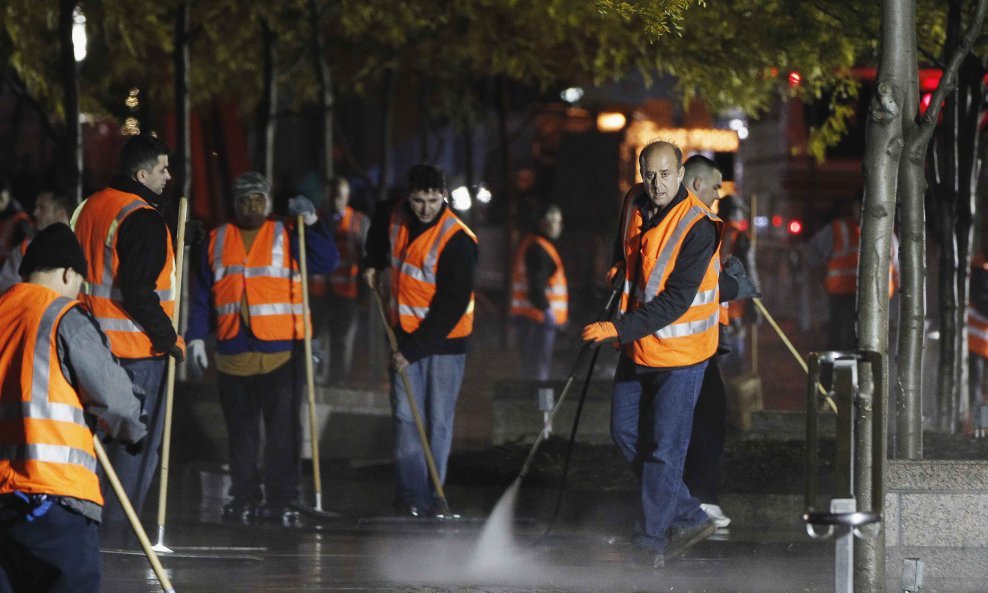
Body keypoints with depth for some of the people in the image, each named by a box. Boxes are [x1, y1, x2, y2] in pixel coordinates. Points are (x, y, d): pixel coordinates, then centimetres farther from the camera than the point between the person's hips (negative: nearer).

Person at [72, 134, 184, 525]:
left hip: (94, 342, 9)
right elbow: (138, 291, -23)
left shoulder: (88, 208, 13)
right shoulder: (143, 218, -16)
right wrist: (169, 338, -13)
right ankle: (117, 525, -4)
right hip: (136, 347, -9)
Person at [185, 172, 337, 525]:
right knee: (240, 429, 9)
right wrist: (197, 336, 4)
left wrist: (311, 222, -15)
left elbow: (326, 262, -6)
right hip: (233, 351, 3)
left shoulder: (287, 235, 6)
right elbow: (201, 294, 13)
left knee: (283, 428, -4)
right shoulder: (217, 241, 13)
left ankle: (281, 501, -1)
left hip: (282, 350, -3)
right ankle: (244, 499, 16)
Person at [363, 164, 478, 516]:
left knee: (438, 421, -1)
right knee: (406, 415, -2)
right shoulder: (395, 216, -2)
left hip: (444, 337, -5)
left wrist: (413, 350, -22)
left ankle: (430, 495, 7)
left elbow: (452, 306, -21)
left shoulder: (457, 241, -21)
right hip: (405, 331, 5)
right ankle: (411, 492, -2)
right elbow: (378, 226, 28)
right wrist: (373, 263, 15)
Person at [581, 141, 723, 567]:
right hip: (637, 346, 8)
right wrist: (618, 267, 10)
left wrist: (619, 328, -31)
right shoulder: (635, 202, 1)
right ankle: (689, 519, 21)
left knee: (664, 448, -5)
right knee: (626, 433, 11)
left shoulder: (698, 226, -21)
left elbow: (675, 301, -26)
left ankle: (650, 540, 5)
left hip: (679, 351, -8)